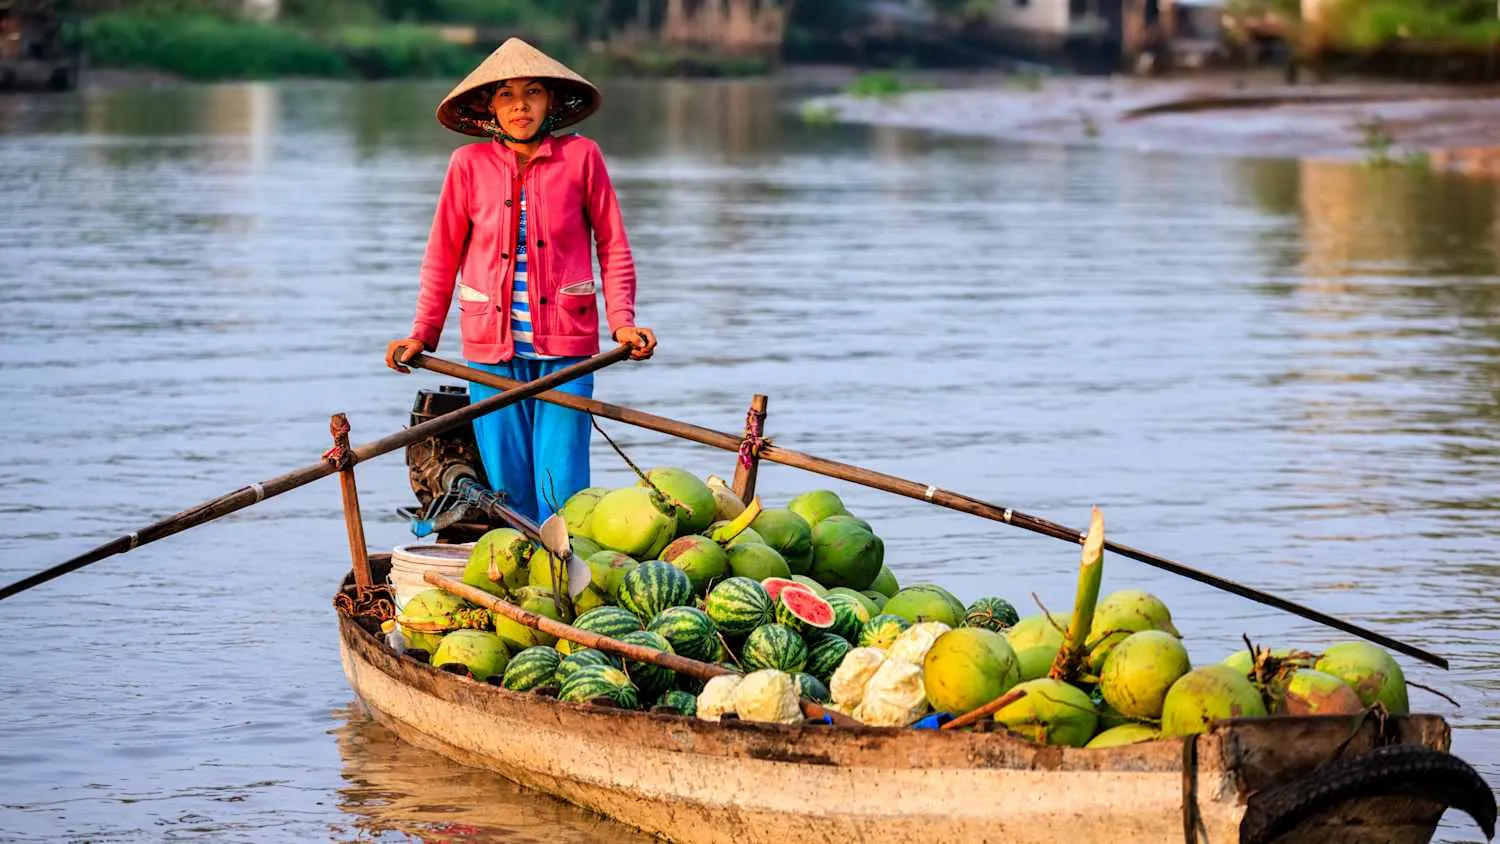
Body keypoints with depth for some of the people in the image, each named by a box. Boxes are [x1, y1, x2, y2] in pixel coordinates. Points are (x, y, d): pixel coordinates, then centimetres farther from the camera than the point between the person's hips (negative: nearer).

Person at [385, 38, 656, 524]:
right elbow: (444, 256, 13)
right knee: (509, 492, 2)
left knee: (561, 493, -8)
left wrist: (622, 321, -5)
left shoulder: (581, 157, 1)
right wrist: (422, 334, 9)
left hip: (565, 344, -1)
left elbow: (613, 247, 7)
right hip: (492, 347, 1)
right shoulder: (469, 165, 3)